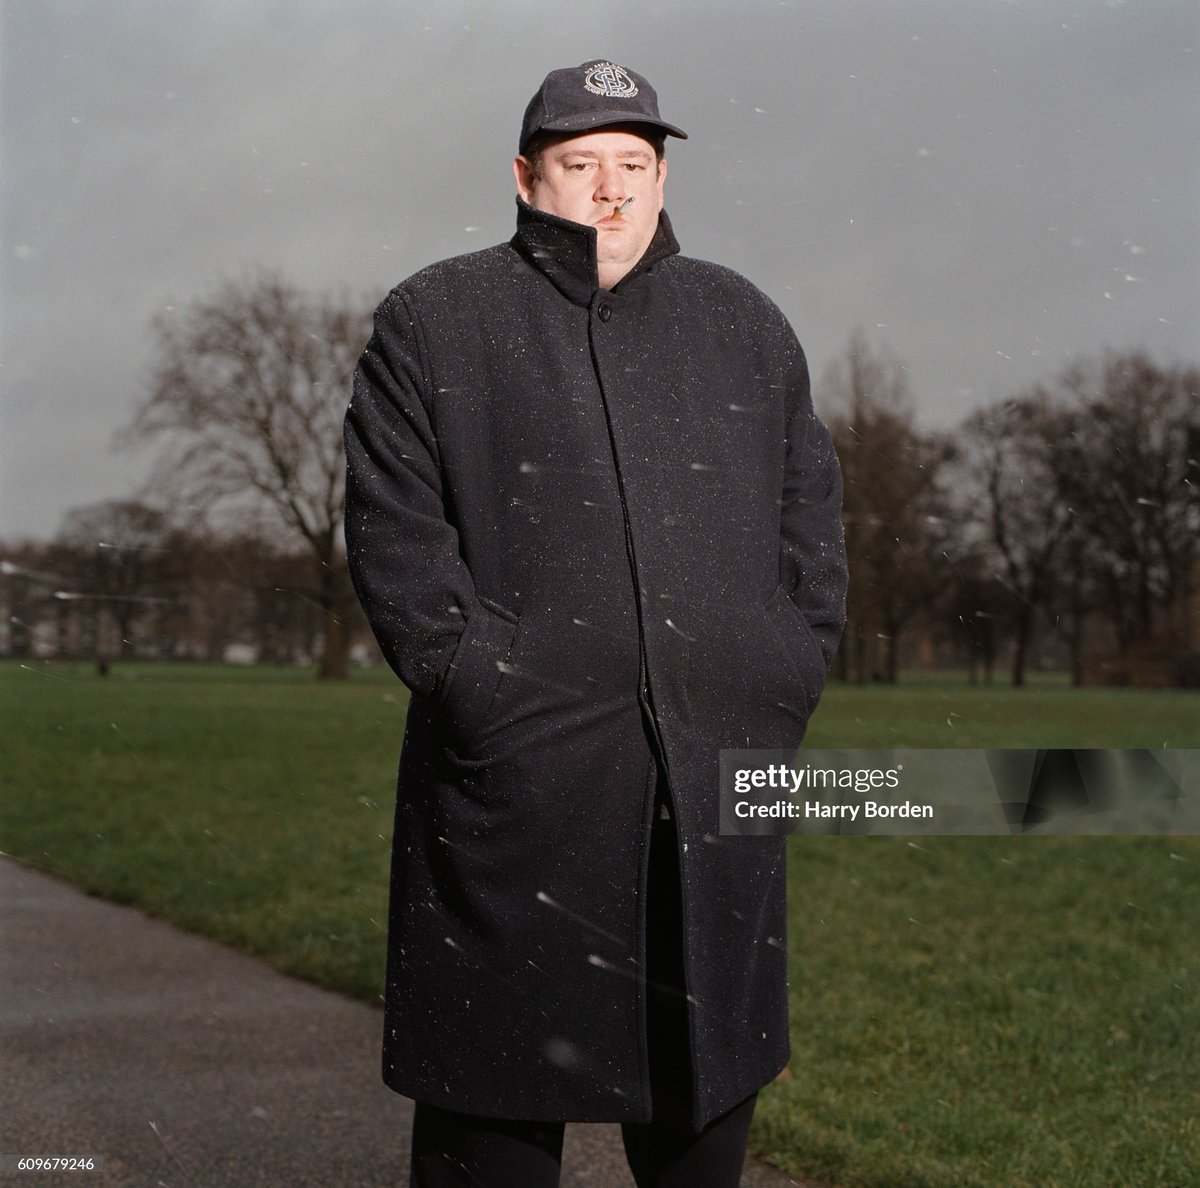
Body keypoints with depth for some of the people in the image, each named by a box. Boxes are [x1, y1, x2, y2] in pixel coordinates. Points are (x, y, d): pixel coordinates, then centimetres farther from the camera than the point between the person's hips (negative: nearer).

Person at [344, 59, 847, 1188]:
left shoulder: (747, 327, 17)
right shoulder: (432, 322, 7)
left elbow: (810, 523, 16)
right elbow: (392, 532, -1)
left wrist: (778, 689, 4)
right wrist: (481, 683, -11)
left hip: (716, 785, 3)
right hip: (518, 787, -3)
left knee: (706, 1091, 12)